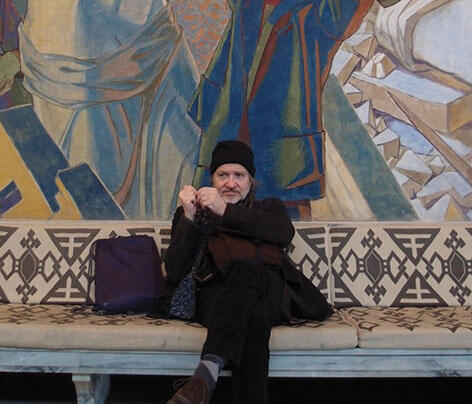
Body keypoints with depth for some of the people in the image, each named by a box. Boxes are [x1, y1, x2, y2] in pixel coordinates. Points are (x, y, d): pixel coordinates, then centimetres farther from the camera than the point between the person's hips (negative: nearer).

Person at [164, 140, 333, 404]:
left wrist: (225, 211, -8)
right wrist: (189, 217, -2)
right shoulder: (193, 213, 25)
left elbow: (285, 234, -1)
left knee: (247, 267, -38)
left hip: (269, 295, 1)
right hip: (215, 297, 0)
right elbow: (175, 273, 8)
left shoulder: (269, 207, 29)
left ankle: (207, 373, -51)